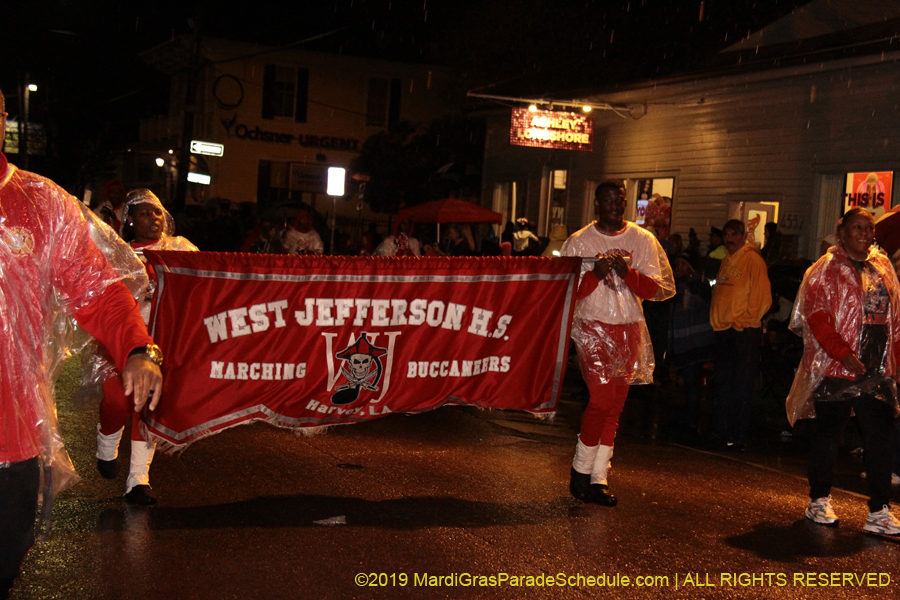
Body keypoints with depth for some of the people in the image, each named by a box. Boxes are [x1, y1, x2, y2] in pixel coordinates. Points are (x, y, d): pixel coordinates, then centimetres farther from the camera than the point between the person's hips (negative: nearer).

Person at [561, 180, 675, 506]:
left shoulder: (643, 240, 6)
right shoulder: (578, 242, 2)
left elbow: (658, 289, 1)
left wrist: (629, 273, -16)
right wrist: (595, 274, -17)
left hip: (630, 331, 3)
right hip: (593, 328, -3)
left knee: (615, 405, 5)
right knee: (603, 397, -14)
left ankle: (599, 478, 13)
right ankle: (580, 468, 4)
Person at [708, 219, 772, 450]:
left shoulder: (753, 260, -8)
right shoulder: (726, 260, 17)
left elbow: (762, 297, -12)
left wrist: (743, 320, -14)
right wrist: (716, 319, 13)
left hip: (745, 330, -8)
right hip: (724, 329, 8)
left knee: (741, 385, -3)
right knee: (722, 383, 10)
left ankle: (738, 437, 1)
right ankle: (719, 433, 16)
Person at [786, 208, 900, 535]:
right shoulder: (826, 270, -4)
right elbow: (817, 318, -12)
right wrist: (844, 354, -19)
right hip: (835, 369, -5)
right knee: (829, 433, 4)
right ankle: (819, 501, 18)